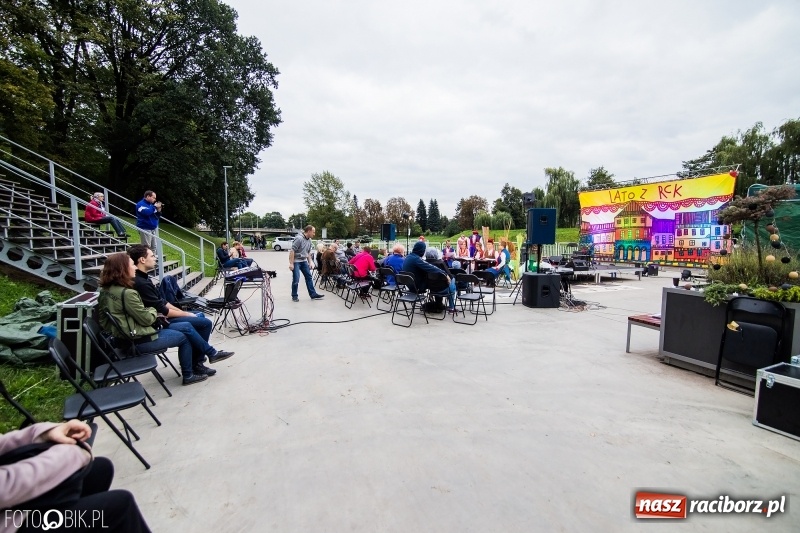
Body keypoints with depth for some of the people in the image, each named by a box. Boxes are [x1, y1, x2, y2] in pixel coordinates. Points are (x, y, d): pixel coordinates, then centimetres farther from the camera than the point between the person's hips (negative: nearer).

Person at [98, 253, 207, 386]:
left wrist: (150, 311, 3)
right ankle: (188, 376, 17)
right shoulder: (127, 293, -26)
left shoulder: (106, 291, 2)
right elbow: (147, 319, -19)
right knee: (184, 338, 6)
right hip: (140, 340, -10)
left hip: (125, 338, 10)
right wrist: (153, 310, 1)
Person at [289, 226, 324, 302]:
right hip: (296, 261, -8)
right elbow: (292, 251, -21)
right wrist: (291, 263, -22)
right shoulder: (299, 238, -19)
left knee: (309, 277, 7)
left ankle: (313, 294, 14)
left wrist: (310, 261, 11)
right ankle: (294, 296, 11)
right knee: (296, 279, -4)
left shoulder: (309, 240, 6)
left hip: (304, 261, 8)